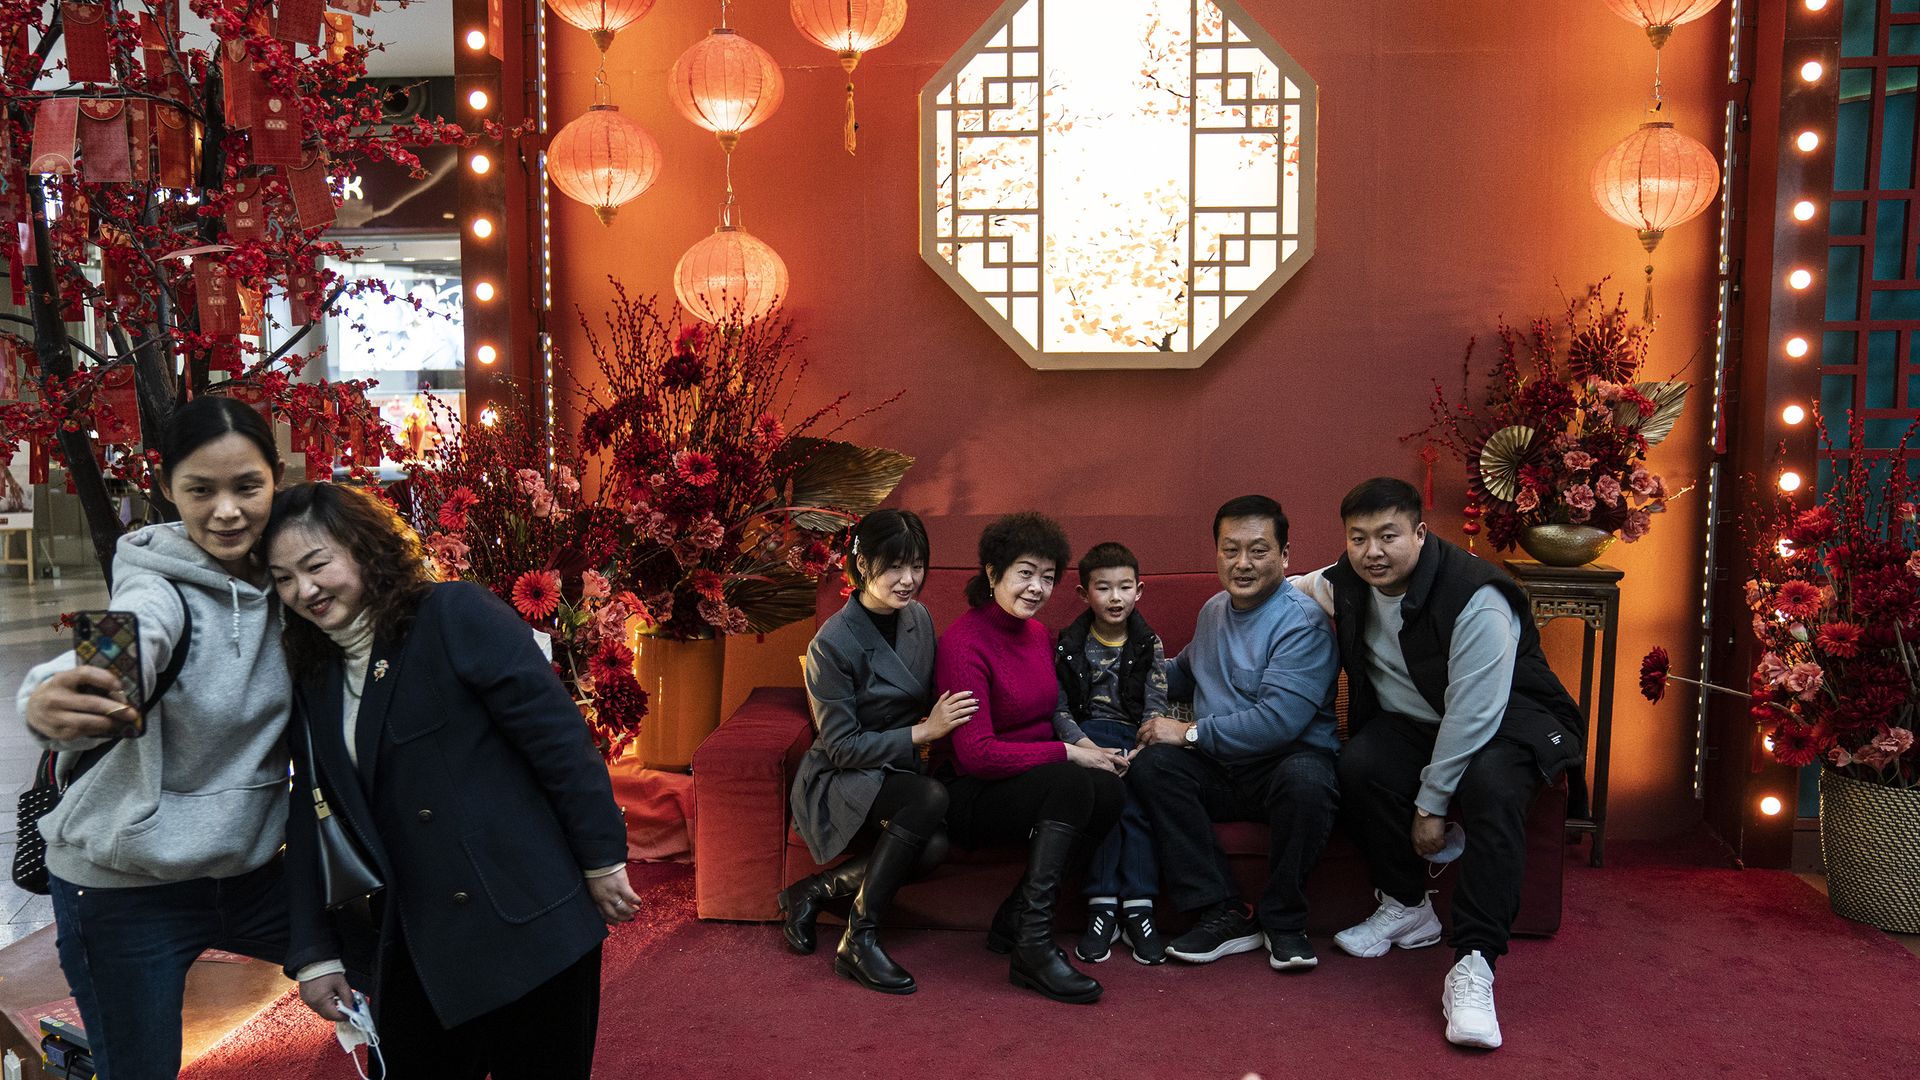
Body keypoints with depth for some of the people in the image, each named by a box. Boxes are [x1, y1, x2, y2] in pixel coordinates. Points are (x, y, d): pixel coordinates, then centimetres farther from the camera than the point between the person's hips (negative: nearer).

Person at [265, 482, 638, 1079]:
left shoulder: (455, 615, -14)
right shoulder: (312, 679, 8)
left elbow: (558, 734, -16)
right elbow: (310, 820, 11)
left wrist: (602, 859, -14)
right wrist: (314, 952, 8)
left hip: (527, 926, -6)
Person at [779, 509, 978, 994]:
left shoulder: (918, 617, 2)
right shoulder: (832, 644, -18)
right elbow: (842, 747, -17)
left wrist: (944, 722, -4)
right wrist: (923, 732, -20)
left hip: (897, 769, 6)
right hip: (839, 781, -6)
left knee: (932, 847, -26)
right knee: (931, 798, -34)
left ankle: (815, 890, -4)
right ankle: (859, 941, -21)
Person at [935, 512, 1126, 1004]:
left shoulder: (1038, 635, 10)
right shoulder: (964, 642, -15)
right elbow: (977, 754, -20)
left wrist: (1085, 746, -3)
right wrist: (1067, 754, -19)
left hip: (1034, 778, 8)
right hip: (973, 795, -7)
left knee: (1111, 789, -23)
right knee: (1072, 782, -33)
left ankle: (1014, 919, -10)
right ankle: (1032, 945, -28)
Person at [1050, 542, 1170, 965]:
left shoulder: (1149, 644, 10)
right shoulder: (1069, 644, 7)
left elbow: (1156, 707, 2)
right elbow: (1057, 708, 0)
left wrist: (1141, 750, -16)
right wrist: (1084, 744, -17)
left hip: (1134, 735, 1)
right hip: (1086, 734, -1)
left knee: (1138, 797, -29)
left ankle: (1137, 908, -26)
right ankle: (1102, 906, -28)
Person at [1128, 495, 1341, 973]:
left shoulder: (1302, 621, -13)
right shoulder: (1213, 611, 12)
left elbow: (1278, 721, -24)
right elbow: (1185, 674, 34)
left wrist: (1190, 733, -18)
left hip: (1287, 763, -6)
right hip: (1220, 771, 6)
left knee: (1305, 777, -39)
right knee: (1151, 763, -22)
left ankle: (1285, 922, -15)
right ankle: (1224, 915, -16)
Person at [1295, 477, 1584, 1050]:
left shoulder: (1475, 599, -27)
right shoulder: (1345, 584, -5)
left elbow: (1472, 715, -27)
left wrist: (1432, 804, -23)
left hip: (1507, 720, -5)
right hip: (1411, 722, 5)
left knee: (1491, 787, -37)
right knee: (1360, 764, -27)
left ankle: (1473, 966, -34)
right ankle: (1406, 908, -5)